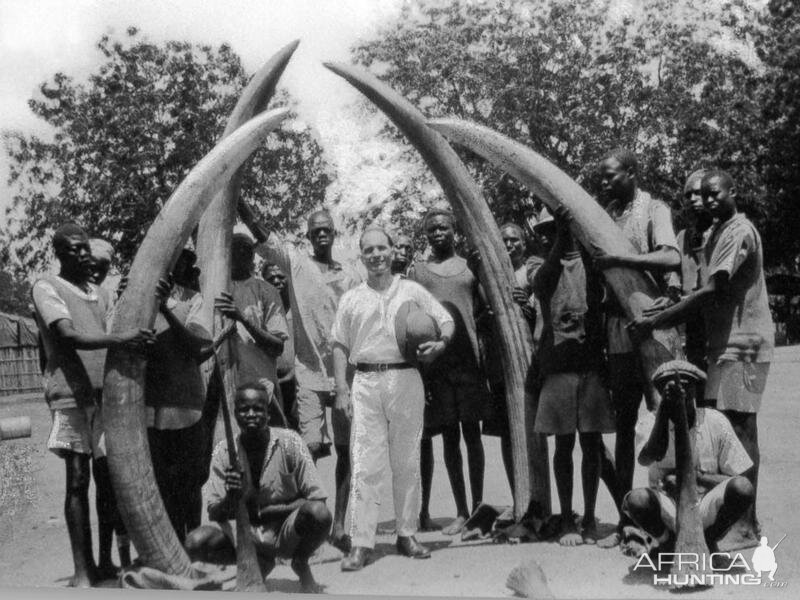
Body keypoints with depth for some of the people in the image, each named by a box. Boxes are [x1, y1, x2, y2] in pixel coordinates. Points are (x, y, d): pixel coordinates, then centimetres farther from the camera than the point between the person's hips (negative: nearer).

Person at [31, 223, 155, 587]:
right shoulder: (46, 288, -2)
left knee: (107, 478, 6)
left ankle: (105, 562, 15)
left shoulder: (97, 293, 19)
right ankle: (82, 571, -2)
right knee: (78, 480, -6)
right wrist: (120, 339, -30)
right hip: (70, 395, -6)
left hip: (105, 393, 6)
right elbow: (69, 337, -17)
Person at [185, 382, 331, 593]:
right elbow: (214, 515, -8)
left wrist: (266, 510, -18)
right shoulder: (223, 452, -7)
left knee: (318, 514, -34)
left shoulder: (289, 442, -14)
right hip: (245, 535, 2)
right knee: (195, 542, -23)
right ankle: (259, 562, 6)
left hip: (286, 532, -2)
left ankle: (301, 565, 1)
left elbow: (318, 501, -14)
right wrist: (232, 497, -30)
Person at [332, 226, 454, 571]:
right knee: (365, 464, -5)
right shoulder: (351, 299, 11)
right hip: (366, 382, 0)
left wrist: (440, 343, -11)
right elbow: (340, 346, 11)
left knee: (407, 462, 6)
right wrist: (342, 388, 1)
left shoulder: (413, 291, 10)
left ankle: (406, 535, 18)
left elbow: (446, 320, 11)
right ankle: (361, 544, -2)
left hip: (406, 379, 1)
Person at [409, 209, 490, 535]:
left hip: (469, 358, 0)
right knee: (450, 437, 4)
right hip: (435, 360, 0)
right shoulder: (416, 271, 9)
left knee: (472, 434, 3)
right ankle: (461, 511, 10)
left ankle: (478, 506, 11)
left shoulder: (471, 267, 11)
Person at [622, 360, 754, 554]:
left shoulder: (715, 422, -5)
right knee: (636, 499, -33)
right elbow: (646, 459, -30)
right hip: (668, 509, 0)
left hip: (706, 510, 1)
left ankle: (709, 540, 1)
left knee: (743, 488, -28)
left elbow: (737, 481, -4)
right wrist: (664, 408, -35)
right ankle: (665, 539, 2)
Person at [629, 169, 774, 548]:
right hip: (724, 342, 9)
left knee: (739, 429, -8)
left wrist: (656, 321, -20)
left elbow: (712, 292, -21)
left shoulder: (739, 232, -12)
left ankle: (748, 525, -2)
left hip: (743, 344, -9)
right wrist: (662, 316, 3)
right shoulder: (717, 233, 18)